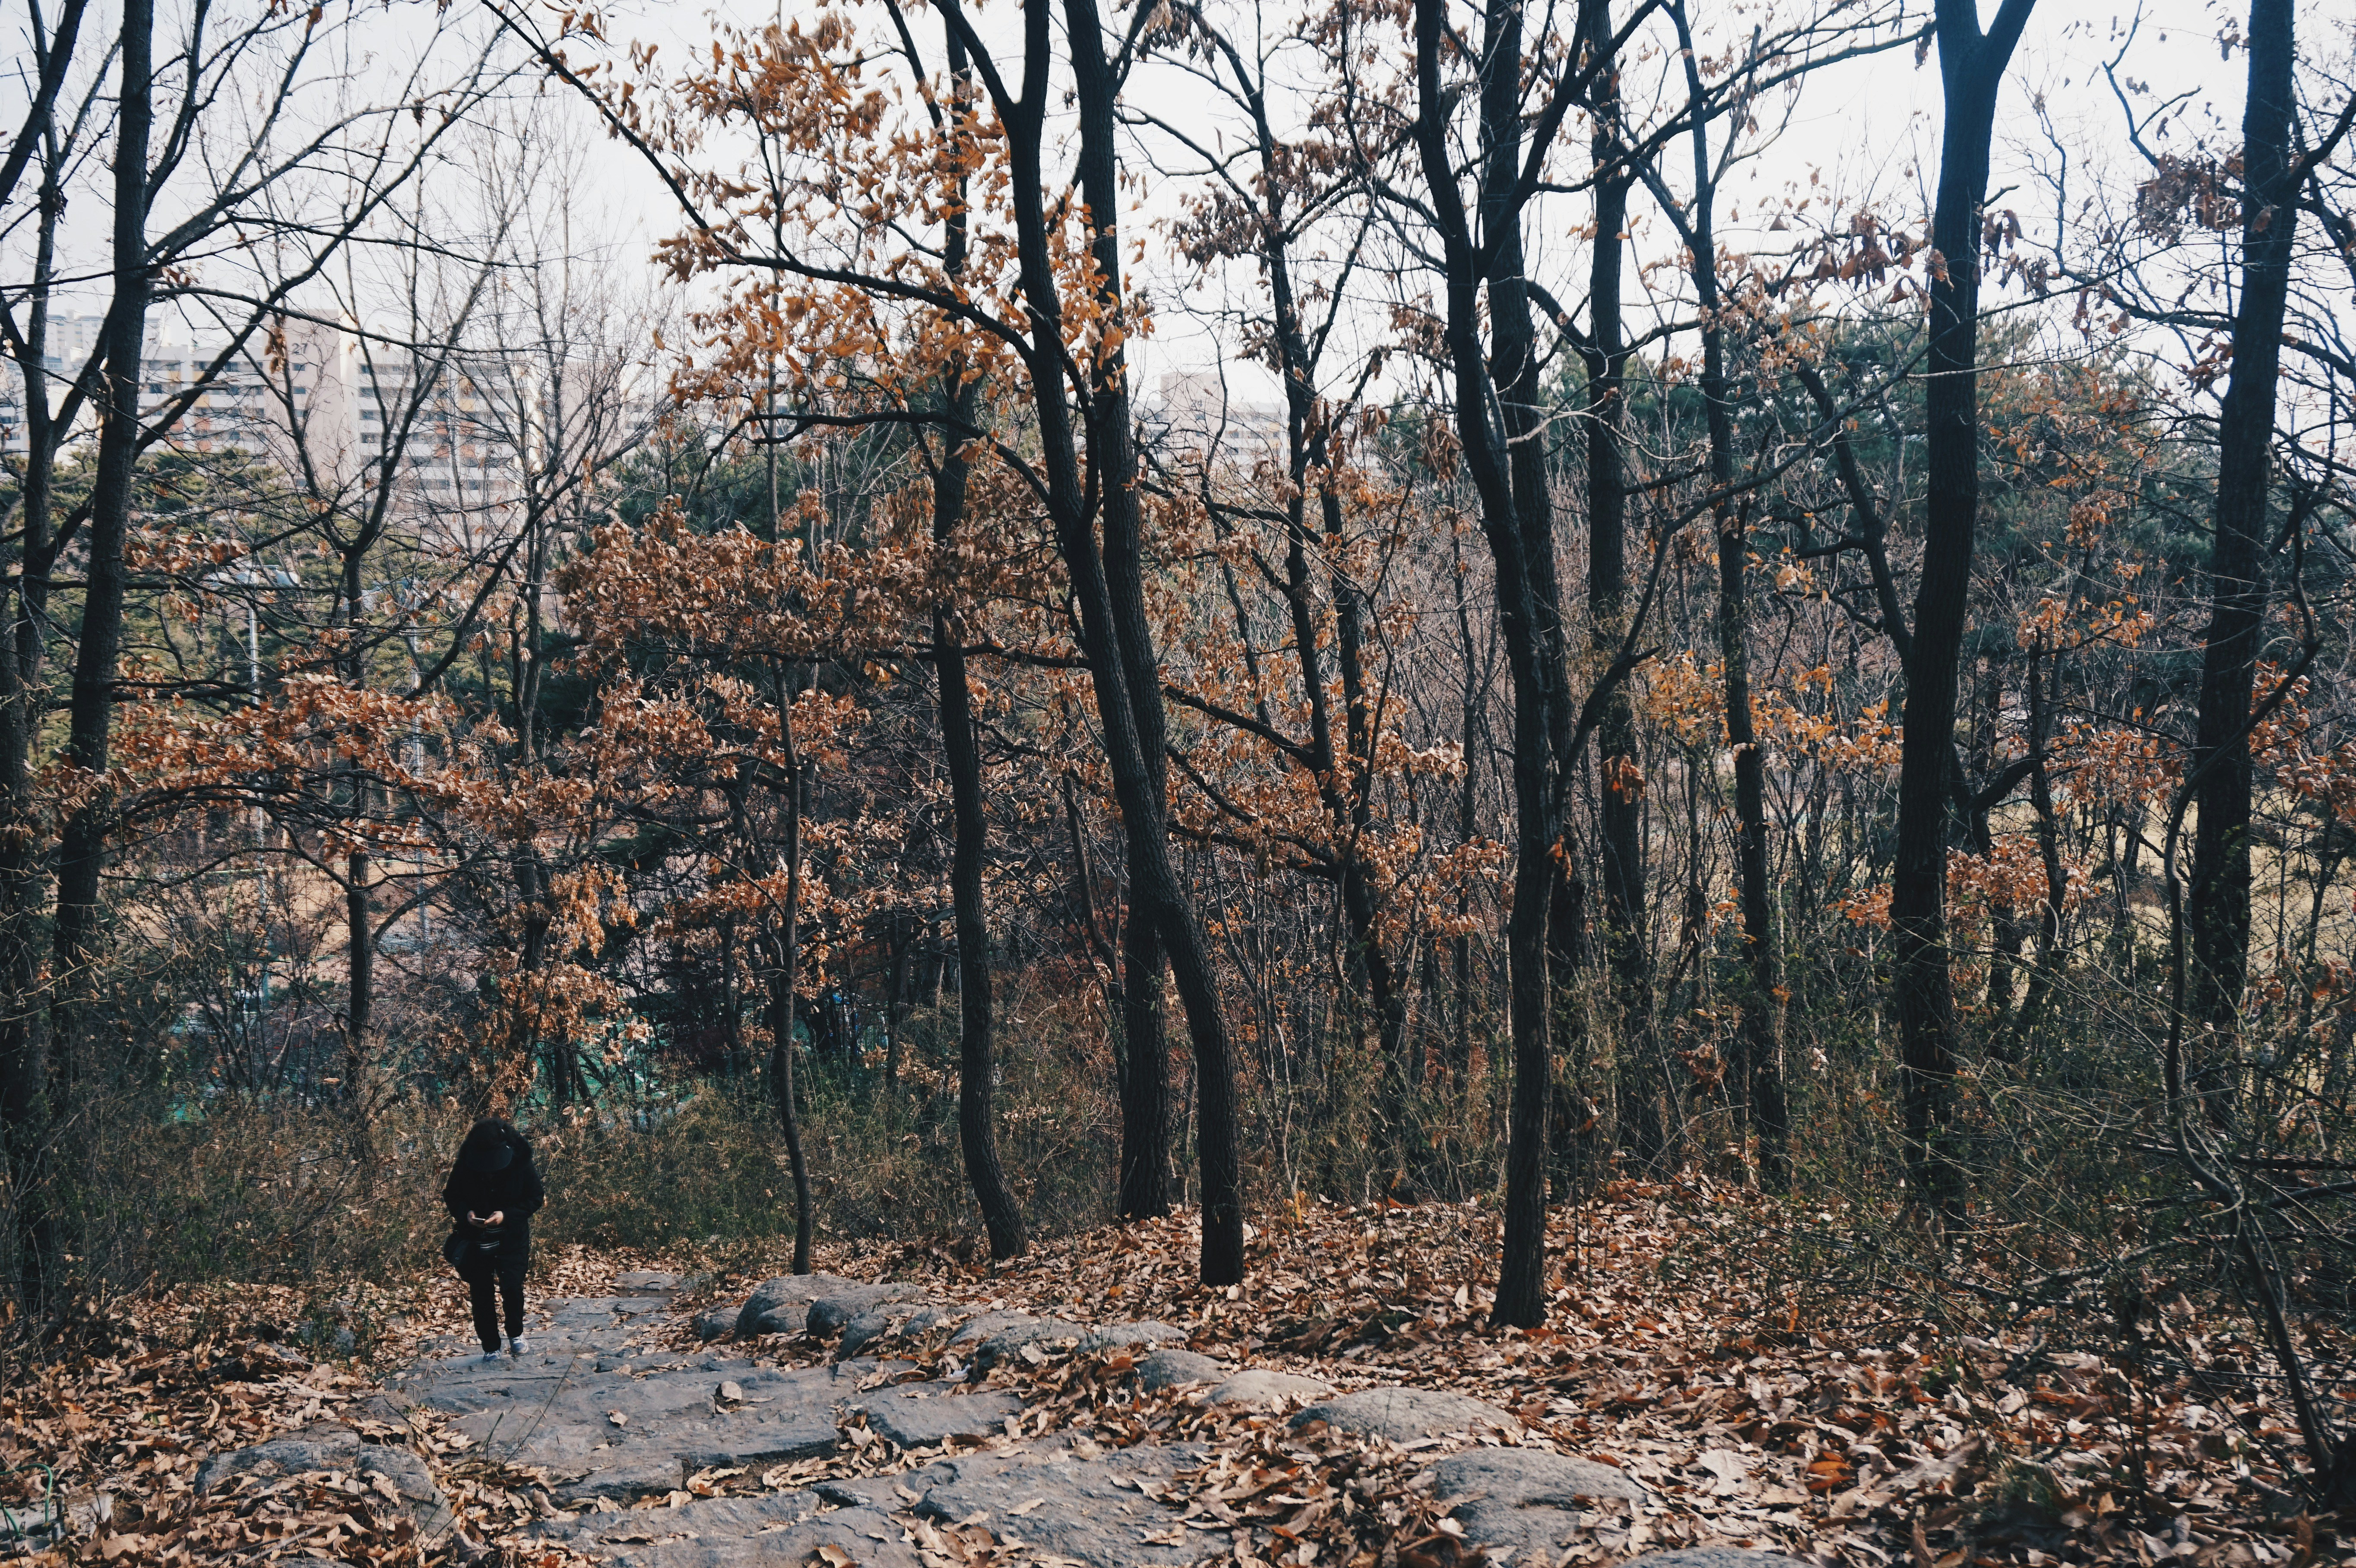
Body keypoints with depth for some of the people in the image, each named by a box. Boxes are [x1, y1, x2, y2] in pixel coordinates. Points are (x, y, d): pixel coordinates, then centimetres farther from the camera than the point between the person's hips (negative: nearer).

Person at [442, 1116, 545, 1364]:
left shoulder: (521, 1164, -16)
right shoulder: (465, 1165, -12)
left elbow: (535, 1200, -10)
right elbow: (451, 1195, 1)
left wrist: (506, 1215, -25)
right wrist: (465, 1213, -21)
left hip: (511, 1239, -2)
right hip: (475, 1239, 2)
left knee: (512, 1288, -11)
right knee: (480, 1294, 3)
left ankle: (516, 1334, 17)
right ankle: (490, 1348, 18)